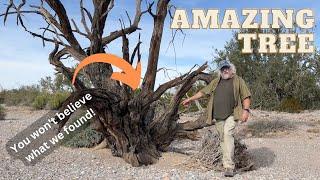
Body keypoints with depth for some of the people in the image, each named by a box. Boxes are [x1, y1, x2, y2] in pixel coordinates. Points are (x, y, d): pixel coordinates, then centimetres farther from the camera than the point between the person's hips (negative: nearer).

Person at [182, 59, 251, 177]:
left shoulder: (238, 80, 6)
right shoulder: (216, 82, 17)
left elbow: (246, 96, 2)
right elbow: (203, 92, 21)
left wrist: (246, 110, -11)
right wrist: (190, 99, 22)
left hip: (231, 115, -4)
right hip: (218, 116, 5)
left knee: (228, 134, -20)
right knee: (222, 139, 6)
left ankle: (229, 166, -21)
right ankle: (227, 163, 16)